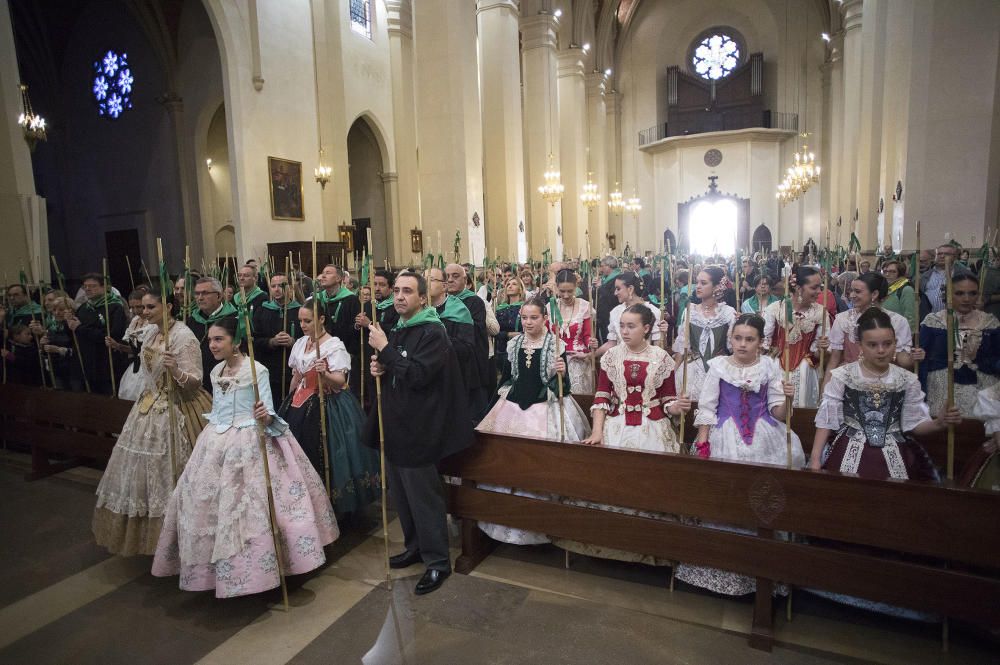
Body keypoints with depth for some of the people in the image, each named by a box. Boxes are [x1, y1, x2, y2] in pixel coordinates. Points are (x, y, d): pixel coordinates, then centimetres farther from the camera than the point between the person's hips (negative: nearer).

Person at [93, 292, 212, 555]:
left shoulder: (183, 336, -17)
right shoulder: (150, 332, 7)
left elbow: (194, 382, -21)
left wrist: (176, 371, -38)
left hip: (174, 412, -8)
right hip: (149, 407, 8)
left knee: (166, 472, 0)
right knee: (142, 468, 14)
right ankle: (142, 529, 30)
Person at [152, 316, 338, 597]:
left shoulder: (257, 370, -13)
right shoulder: (215, 371, 9)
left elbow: (268, 414, -13)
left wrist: (264, 417, -34)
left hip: (249, 443, -7)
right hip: (217, 443, 7)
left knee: (249, 507, -5)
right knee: (205, 502, 11)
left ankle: (258, 568, 10)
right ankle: (215, 567, 29)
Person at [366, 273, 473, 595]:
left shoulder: (433, 333, -13)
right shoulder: (395, 330, 13)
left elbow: (417, 375, -25)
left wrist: (385, 350, -21)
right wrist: (379, 367, 1)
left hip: (418, 430, -8)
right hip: (395, 426, 9)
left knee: (424, 497, 0)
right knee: (401, 494, 18)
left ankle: (437, 561, 15)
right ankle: (415, 546, 36)